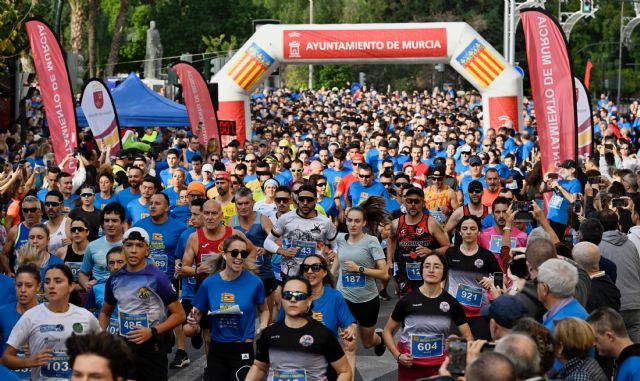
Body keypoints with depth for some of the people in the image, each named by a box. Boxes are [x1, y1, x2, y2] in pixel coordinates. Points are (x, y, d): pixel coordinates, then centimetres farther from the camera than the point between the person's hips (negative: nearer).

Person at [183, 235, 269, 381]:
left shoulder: (254, 282, -7)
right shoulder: (209, 283, -3)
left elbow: (264, 310, 9)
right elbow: (197, 313, 8)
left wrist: (263, 326, -9)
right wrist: (192, 321, -13)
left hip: (243, 350, -2)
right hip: (216, 349, 3)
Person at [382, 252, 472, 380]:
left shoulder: (452, 303, -3)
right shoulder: (407, 300, -6)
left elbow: (468, 337, 2)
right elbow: (387, 331, 3)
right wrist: (397, 355, -10)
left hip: (439, 366, 1)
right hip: (409, 365, -1)